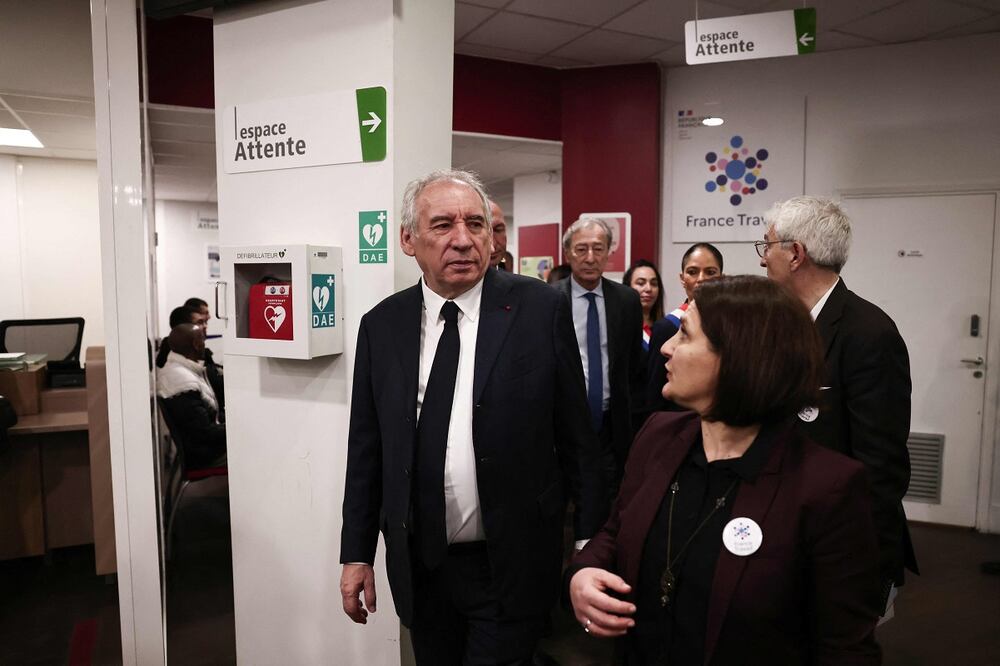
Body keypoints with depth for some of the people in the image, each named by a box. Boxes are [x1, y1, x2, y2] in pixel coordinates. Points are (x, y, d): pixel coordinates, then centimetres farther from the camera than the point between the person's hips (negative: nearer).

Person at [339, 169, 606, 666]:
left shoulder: (541, 309, -10)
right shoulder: (380, 326, -1)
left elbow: (577, 434, -5)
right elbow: (366, 448, 4)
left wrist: (591, 544, -3)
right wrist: (357, 553, 6)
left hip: (512, 567, -3)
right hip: (417, 566, 3)